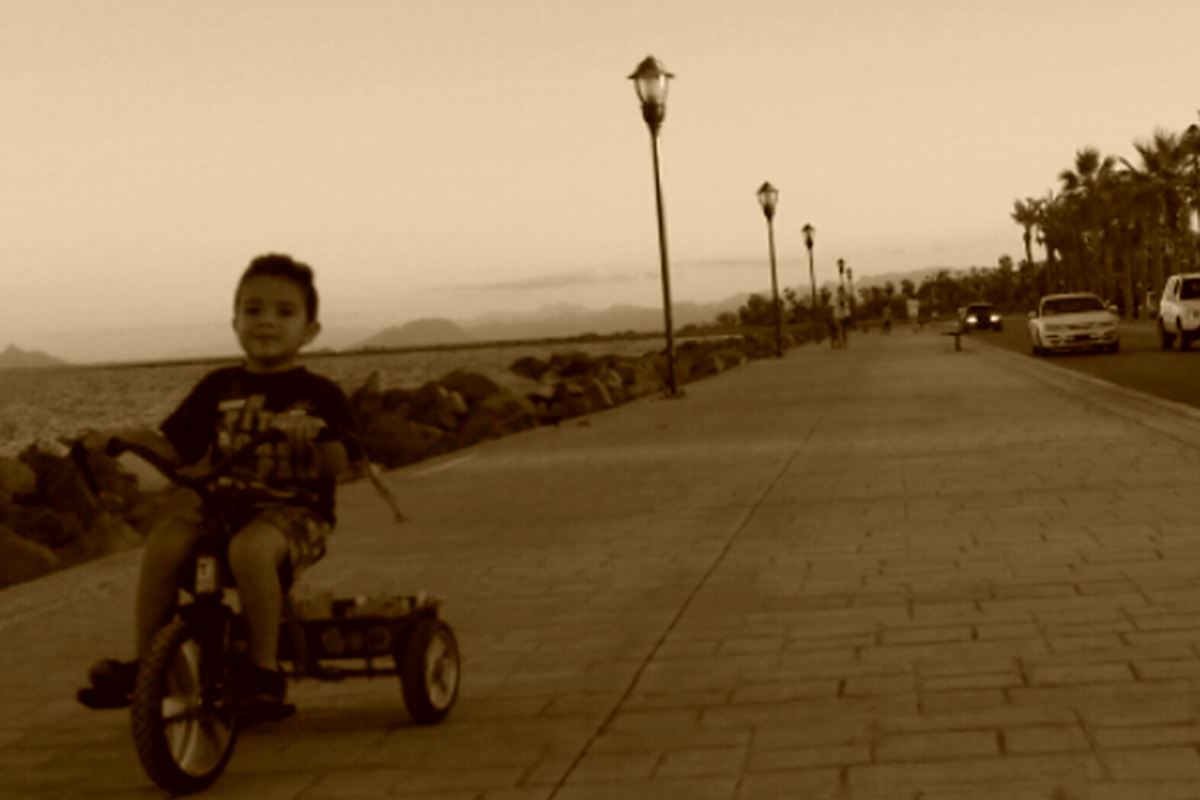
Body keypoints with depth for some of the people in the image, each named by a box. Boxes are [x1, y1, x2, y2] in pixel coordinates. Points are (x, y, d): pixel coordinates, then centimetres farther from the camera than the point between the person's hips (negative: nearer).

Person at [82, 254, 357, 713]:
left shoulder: (319, 395, 1)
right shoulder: (218, 389, 12)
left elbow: (337, 464, -11)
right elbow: (174, 448, 13)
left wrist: (315, 435, -32)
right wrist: (122, 437, -3)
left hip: (296, 511, -4)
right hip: (226, 504, 4)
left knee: (250, 548, -36)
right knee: (165, 541, -24)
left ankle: (264, 667, -22)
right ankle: (144, 662, -13)